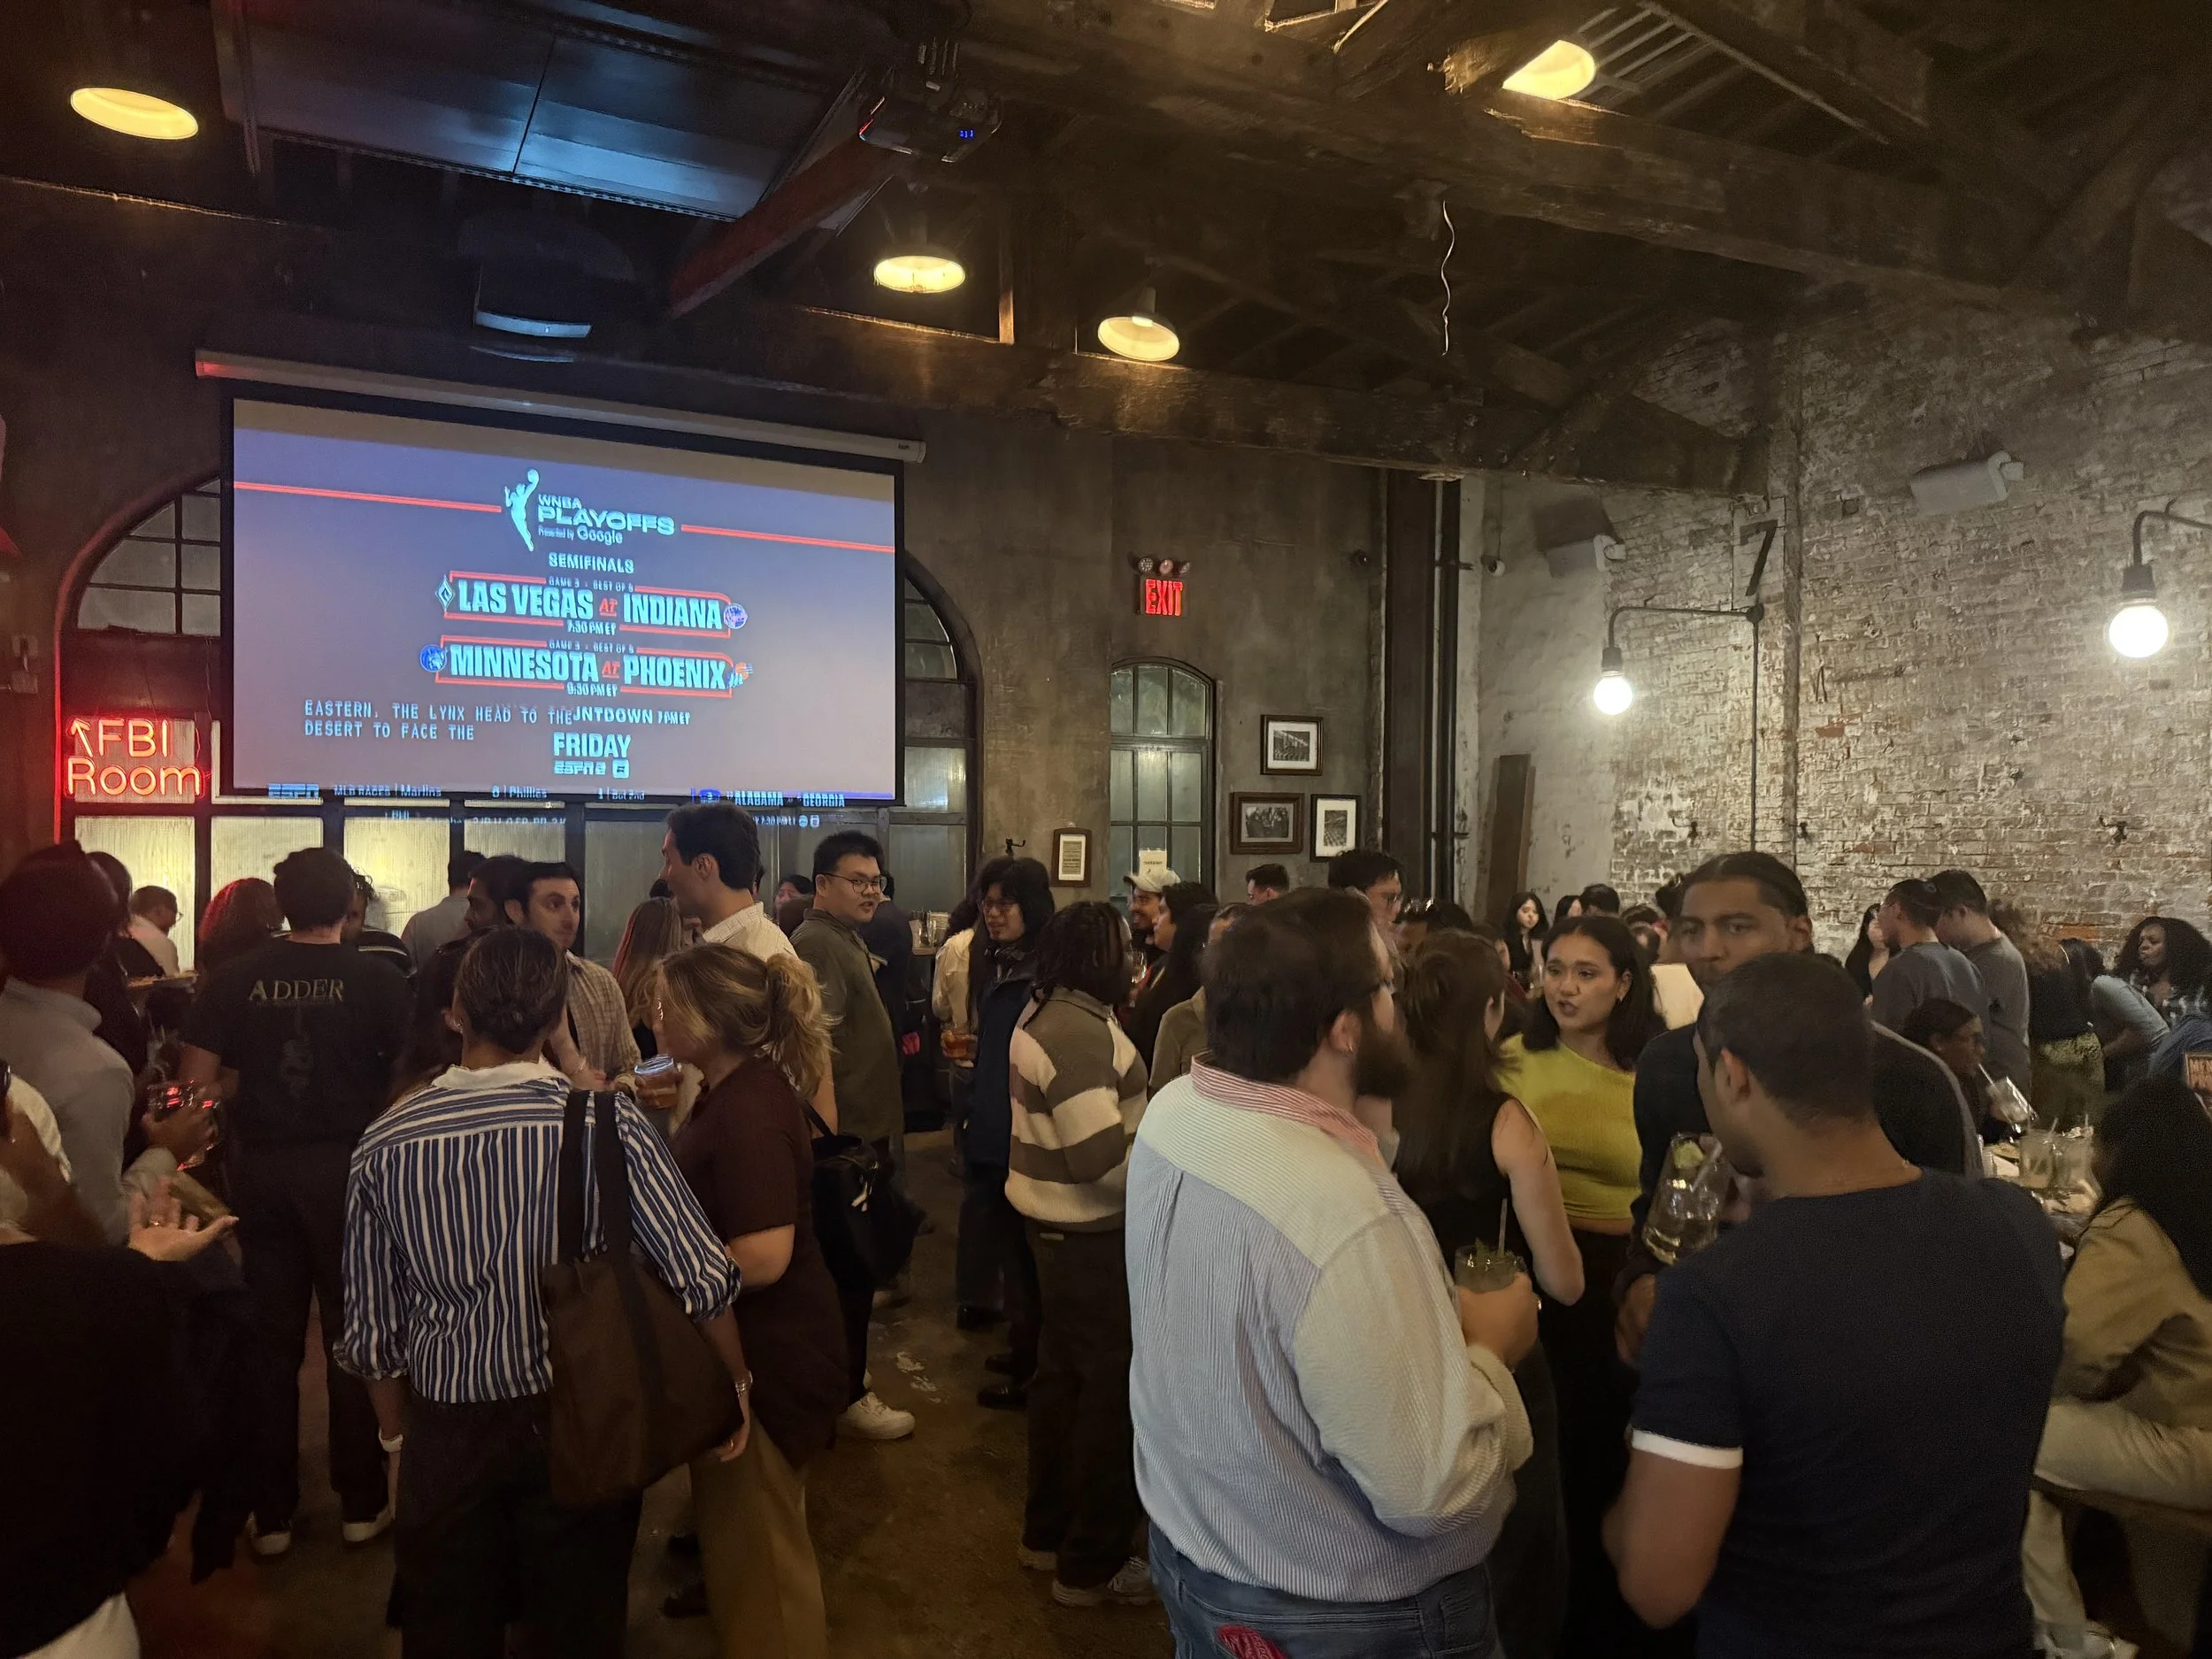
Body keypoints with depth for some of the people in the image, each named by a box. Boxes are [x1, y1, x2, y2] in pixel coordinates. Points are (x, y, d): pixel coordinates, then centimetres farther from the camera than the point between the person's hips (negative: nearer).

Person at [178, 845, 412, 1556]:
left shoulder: (235, 978, -4)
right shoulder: (378, 979, -10)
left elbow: (196, 1080, -4)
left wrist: (248, 1107, 13)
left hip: (261, 1166, 2)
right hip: (347, 1165, -2)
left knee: (271, 1338, 13)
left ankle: (271, 1512, 23)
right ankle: (361, 1503, 19)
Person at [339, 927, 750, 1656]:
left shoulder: (386, 1143, -13)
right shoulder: (605, 1119, -19)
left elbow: (371, 1328, -4)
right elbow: (704, 1275, -19)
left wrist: (394, 1426, 14)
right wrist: (737, 1383, -2)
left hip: (448, 1430, 1)